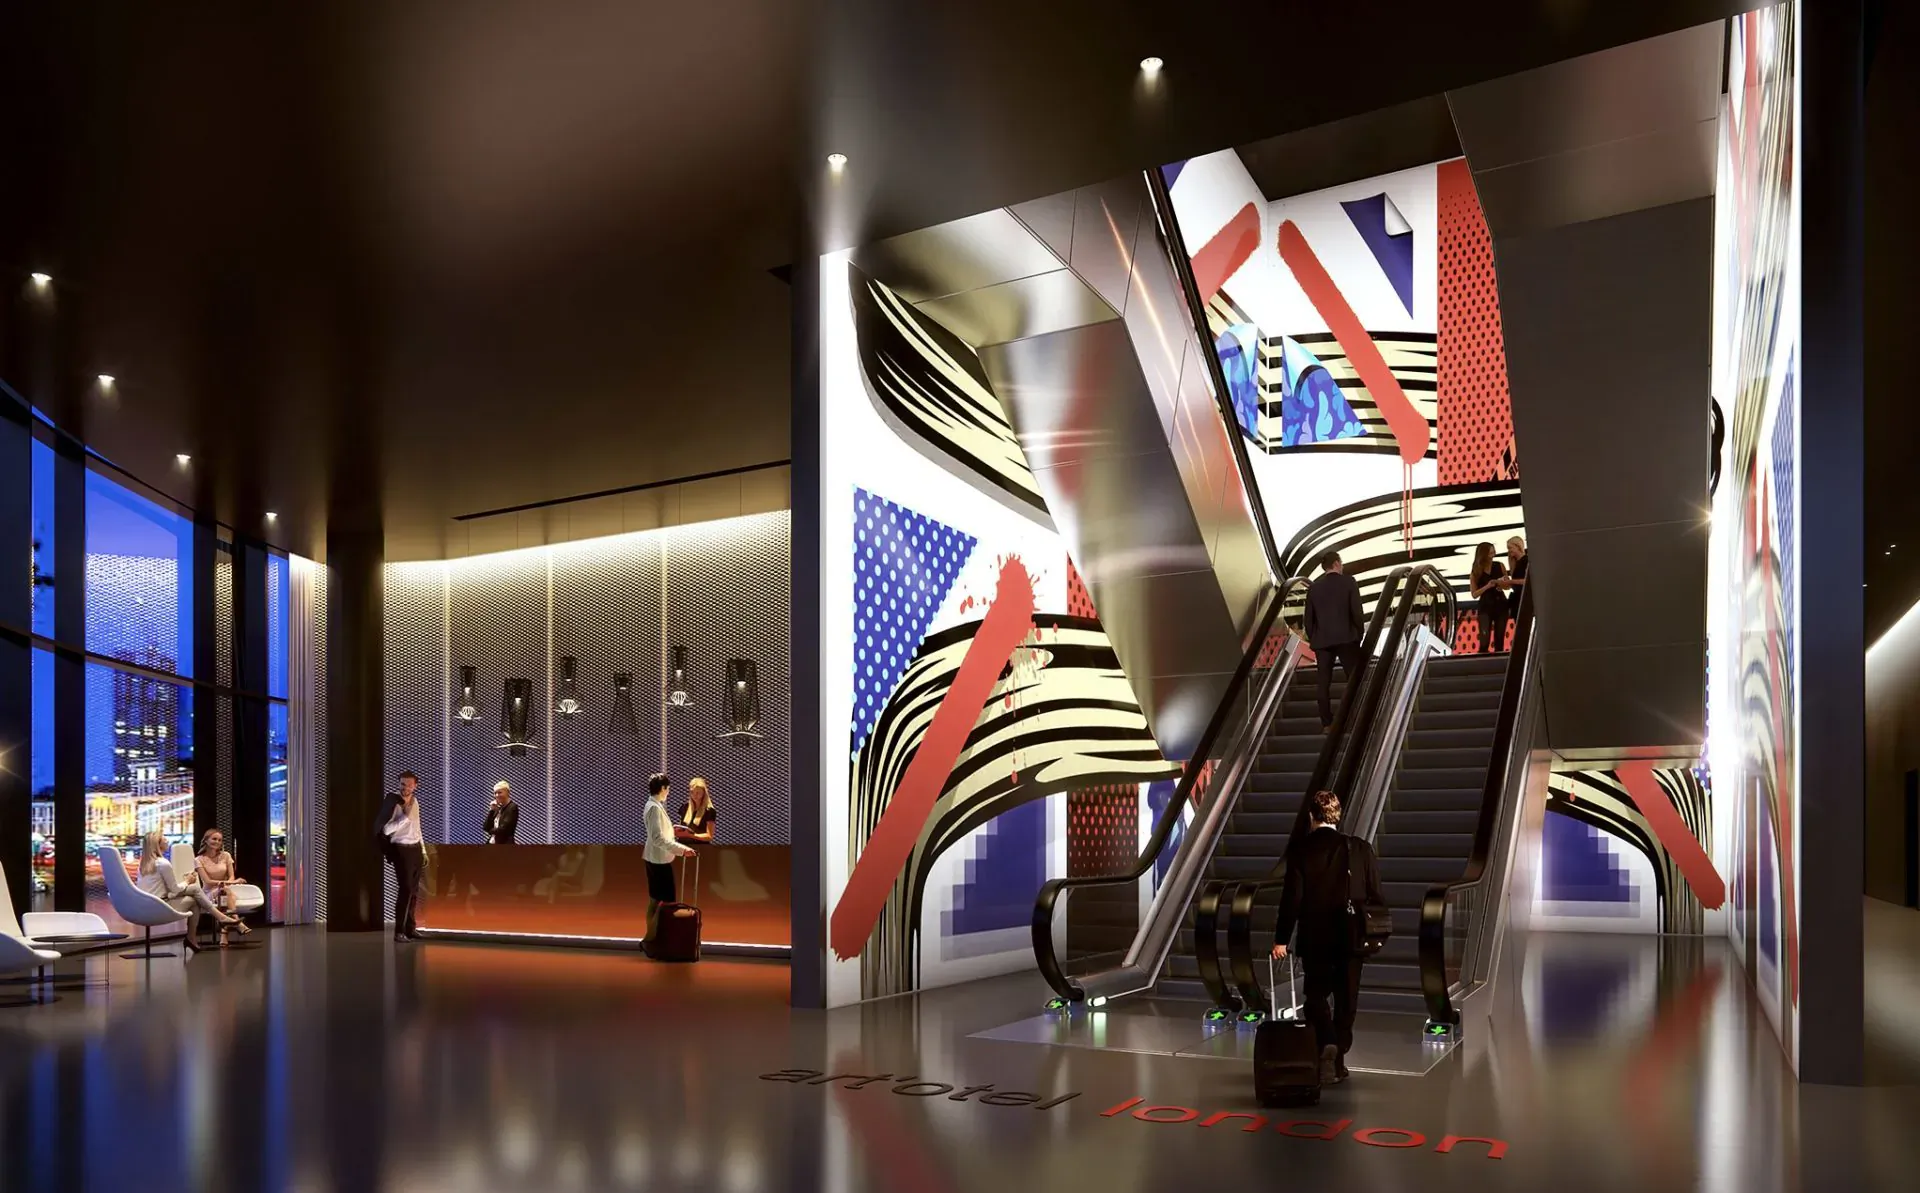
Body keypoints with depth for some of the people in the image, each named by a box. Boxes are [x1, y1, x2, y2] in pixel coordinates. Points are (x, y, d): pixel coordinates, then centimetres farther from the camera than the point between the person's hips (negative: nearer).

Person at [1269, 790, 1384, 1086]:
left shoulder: (1301, 853, -9)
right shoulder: (1360, 849, -4)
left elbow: (1292, 899, -10)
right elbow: (1376, 895, -1)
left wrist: (1281, 939, -4)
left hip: (1314, 938, -1)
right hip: (1351, 936, 2)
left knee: (1316, 995, 11)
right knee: (1346, 1000, 13)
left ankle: (1327, 1044, -13)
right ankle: (1338, 1060, 19)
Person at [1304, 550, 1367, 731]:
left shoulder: (1313, 587, 7)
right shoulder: (1348, 582, -3)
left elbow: (1309, 617, 7)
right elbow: (1357, 611, -6)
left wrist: (1312, 639, 16)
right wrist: (1360, 633, 6)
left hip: (1321, 641, 3)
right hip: (1345, 638, -3)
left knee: (1324, 683, 3)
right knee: (1353, 678, 3)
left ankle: (1326, 724, 1)